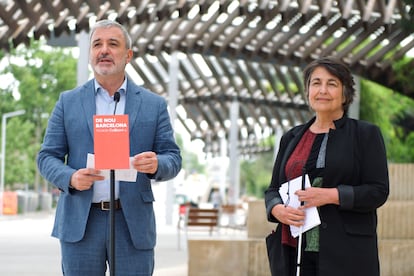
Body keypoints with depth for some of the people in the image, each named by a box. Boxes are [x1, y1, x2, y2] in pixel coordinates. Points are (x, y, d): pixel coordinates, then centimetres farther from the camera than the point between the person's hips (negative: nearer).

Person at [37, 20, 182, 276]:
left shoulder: (154, 105, 9)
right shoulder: (68, 102, 10)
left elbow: (173, 158, 7)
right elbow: (47, 157, 7)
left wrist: (156, 165, -17)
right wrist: (70, 178, -14)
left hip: (133, 225, 0)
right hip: (80, 225, 0)